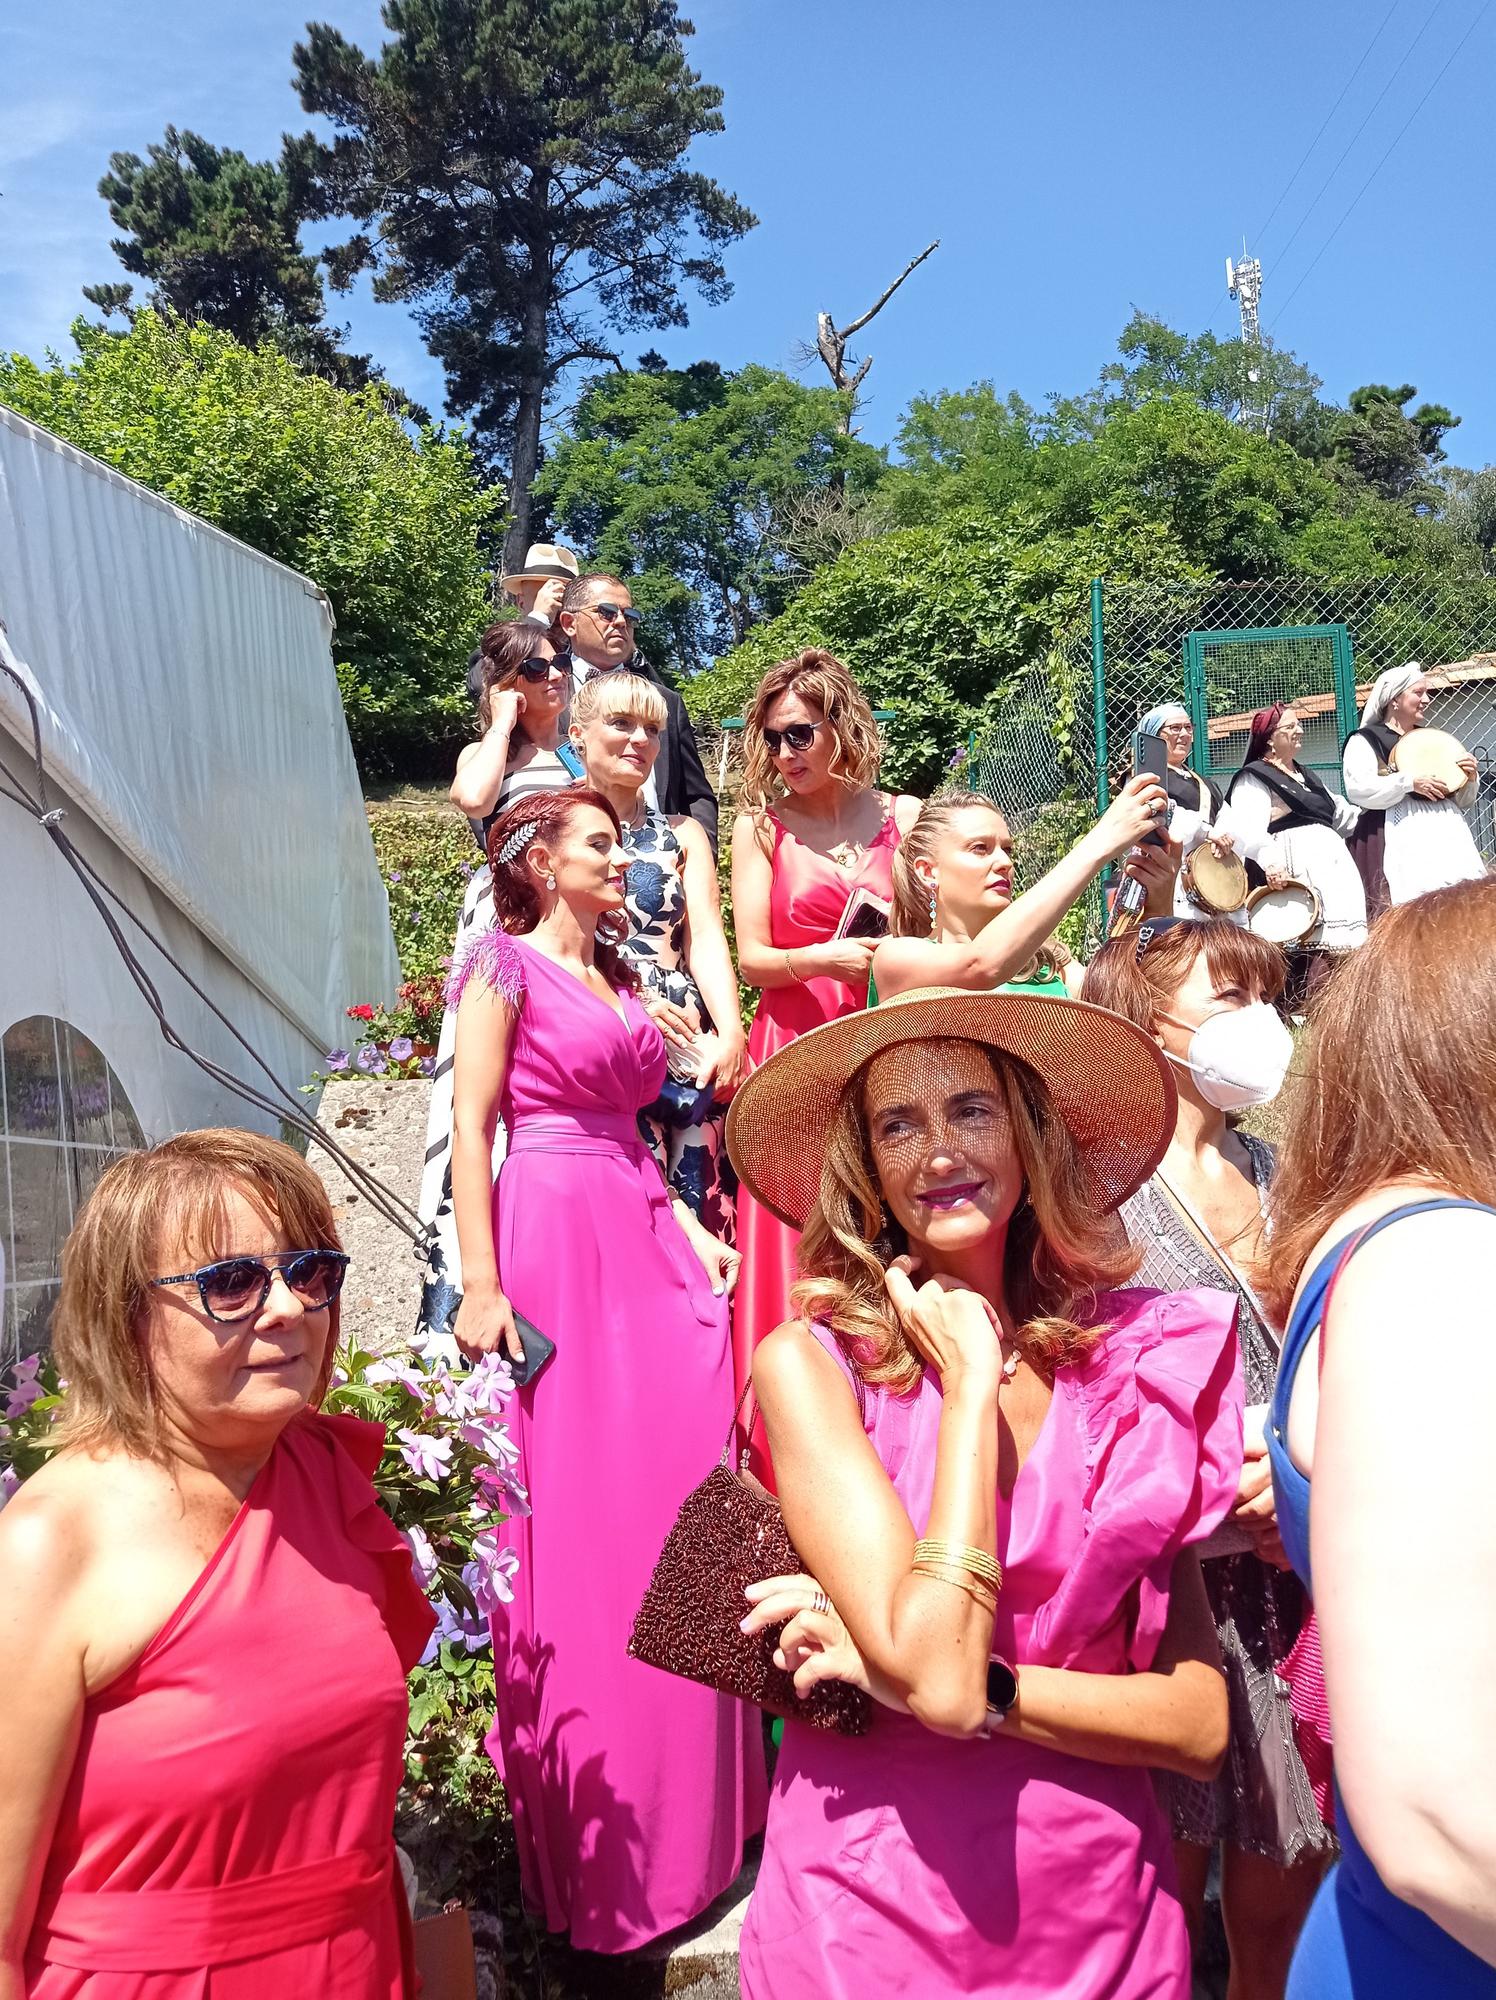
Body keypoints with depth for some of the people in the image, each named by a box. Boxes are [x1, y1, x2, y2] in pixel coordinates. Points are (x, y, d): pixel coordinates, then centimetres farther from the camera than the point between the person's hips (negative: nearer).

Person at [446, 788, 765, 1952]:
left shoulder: (618, 976, 17)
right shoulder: (508, 965, -4)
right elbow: (471, 1126, -9)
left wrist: (692, 1232, 8)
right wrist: (478, 1284, -16)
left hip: (645, 1235, 7)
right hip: (555, 1236, -7)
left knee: (675, 1475, 6)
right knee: (578, 1505, 0)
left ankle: (686, 1799, 23)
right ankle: (596, 1840, 16)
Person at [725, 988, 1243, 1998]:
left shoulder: (1127, 1360, -6)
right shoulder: (809, 1363, -14)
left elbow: (1201, 1725, -9)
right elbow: (939, 1677, -25)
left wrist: (911, 1669, -20)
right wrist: (969, 1377, -19)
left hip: (1099, 1906, 2)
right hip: (875, 1909, -2)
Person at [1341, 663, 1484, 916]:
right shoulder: (1365, 740, 5)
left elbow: (1461, 802, 26)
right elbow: (1358, 789, -13)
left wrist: (1468, 779, 5)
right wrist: (1410, 782, -18)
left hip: (1446, 835, 6)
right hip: (1398, 836, -6)